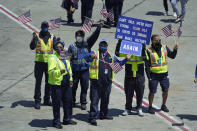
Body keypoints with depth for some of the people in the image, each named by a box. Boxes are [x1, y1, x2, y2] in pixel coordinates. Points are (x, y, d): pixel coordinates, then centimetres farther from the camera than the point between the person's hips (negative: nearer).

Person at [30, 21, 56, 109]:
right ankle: (37, 101, 0)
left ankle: (47, 100, 21)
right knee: (38, 82, -3)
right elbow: (32, 47, -13)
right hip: (39, 61, -3)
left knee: (49, 81, 10)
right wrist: (34, 39, -30)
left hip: (49, 62, 3)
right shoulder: (37, 36, 0)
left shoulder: (52, 37, 7)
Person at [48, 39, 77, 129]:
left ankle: (67, 119, 25)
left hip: (66, 84, 7)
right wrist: (59, 72, -34)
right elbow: (50, 71, -19)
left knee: (68, 102, 12)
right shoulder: (53, 58, -10)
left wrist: (71, 79, 21)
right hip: (57, 84, -7)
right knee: (57, 104, -2)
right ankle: (56, 122, 7)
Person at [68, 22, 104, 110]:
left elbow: (94, 37, -5)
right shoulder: (72, 46, 5)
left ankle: (83, 103, 6)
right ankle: (72, 102, 22)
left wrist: (99, 28, -20)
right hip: (75, 70, 0)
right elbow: (69, 58, 4)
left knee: (84, 87, -2)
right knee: (73, 87, 6)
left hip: (85, 70, 1)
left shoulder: (87, 44, 8)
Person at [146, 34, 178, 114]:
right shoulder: (149, 51, -8)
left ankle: (163, 106, 29)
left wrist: (175, 50, -8)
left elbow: (172, 56, 12)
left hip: (164, 74, 4)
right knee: (152, 92, 1)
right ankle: (150, 107, 16)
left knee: (165, 91, 10)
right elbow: (147, 65, -7)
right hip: (154, 75, -4)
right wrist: (149, 77, -11)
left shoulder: (164, 48, 3)